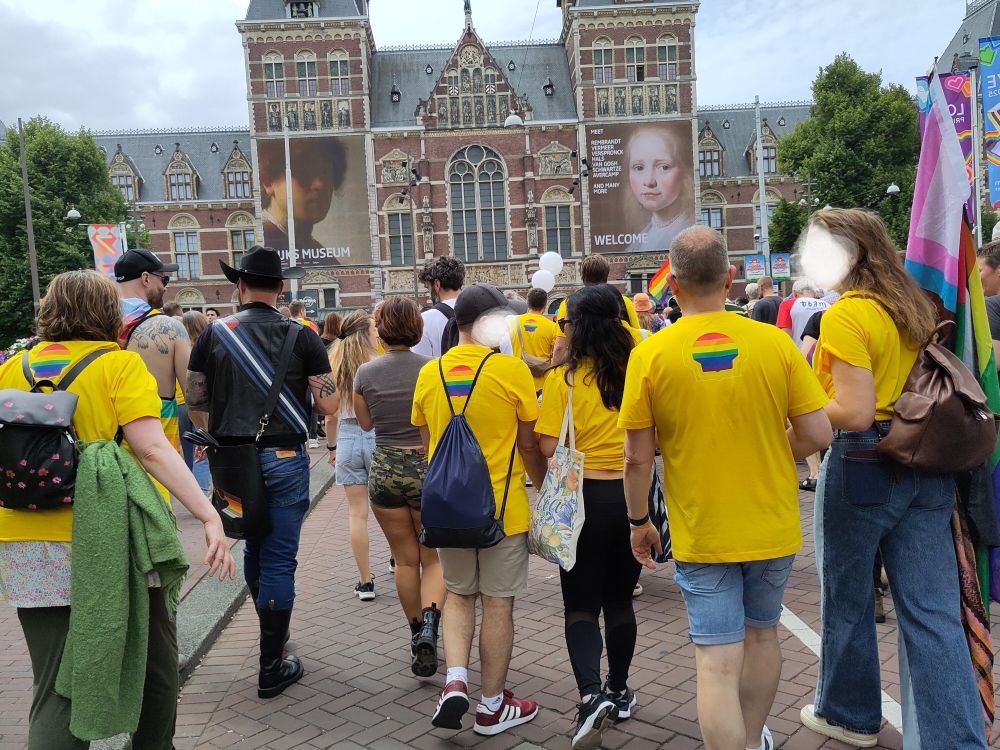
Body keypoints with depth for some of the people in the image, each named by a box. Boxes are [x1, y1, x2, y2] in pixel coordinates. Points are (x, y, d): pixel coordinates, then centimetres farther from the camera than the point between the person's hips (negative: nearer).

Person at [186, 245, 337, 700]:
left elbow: (195, 403, 4)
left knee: (254, 547, 23)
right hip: (283, 459, -3)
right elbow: (328, 405, -7)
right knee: (279, 560, 4)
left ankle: (271, 634, 40)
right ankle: (272, 668, 10)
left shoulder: (213, 334, 0)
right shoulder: (301, 337, -7)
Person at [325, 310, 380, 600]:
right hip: (377, 435, -3)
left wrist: (332, 446, 18)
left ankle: (365, 581, 12)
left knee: (357, 512, 7)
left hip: (347, 437, 3)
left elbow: (331, 414, 5)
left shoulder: (336, 366, 2)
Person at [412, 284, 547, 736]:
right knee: (498, 605, 9)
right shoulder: (512, 369, -13)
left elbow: (427, 444, 8)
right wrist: (545, 488, 9)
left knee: (459, 595, 22)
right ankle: (493, 706, 21)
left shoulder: (429, 373, 0)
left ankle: (455, 681, 7)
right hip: (503, 506, -4)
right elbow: (529, 446, -7)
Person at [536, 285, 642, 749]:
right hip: (633, 496, 4)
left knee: (581, 605, 8)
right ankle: (618, 693, 31)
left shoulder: (564, 379, -12)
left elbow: (549, 447, -15)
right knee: (620, 601, 18)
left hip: (584, 498, -3)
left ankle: (591, 695, -9)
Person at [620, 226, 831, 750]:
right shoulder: (775, 343, -9)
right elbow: (817, 435, -7)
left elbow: (637, 457, -9)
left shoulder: (650, 354, -12)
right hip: (772, 528, 3)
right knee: (761, 633, 24)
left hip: (700, 532, -3)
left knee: (717, 661, 5)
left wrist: (638, 522, 6)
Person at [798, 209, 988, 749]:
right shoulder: (914, 306, 10)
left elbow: (855, 412, -20)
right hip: (926, 466, 7)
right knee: (934, 612, 7)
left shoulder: (844, 315, -15)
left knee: (847, 598, 13)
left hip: (863, 465, -7)